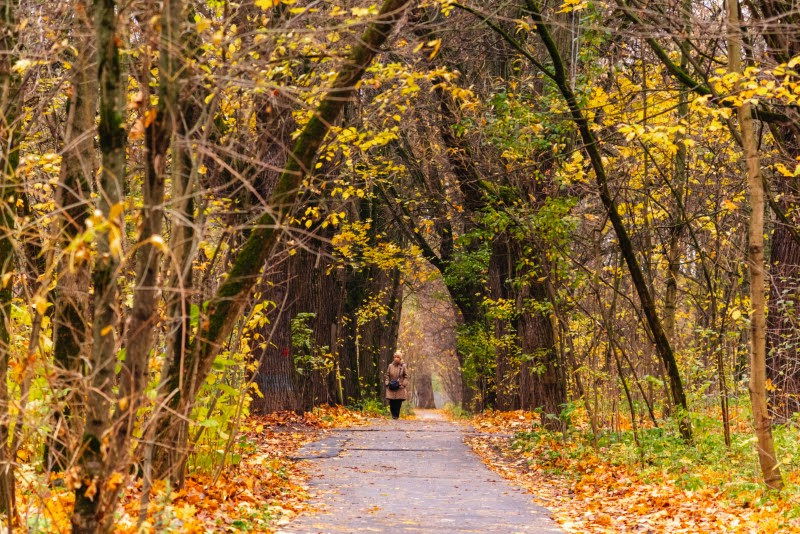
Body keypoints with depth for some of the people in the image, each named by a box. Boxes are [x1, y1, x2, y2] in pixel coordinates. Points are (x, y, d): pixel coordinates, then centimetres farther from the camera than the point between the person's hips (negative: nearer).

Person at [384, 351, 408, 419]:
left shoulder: (403, 366, 2)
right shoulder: (390, 366, 7)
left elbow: (406, 377, 5)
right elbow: (387, 375, 12)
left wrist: (403, 384, -6)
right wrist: (387, 383, -2)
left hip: (400, 388, -1)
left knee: (398, 403, -3)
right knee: (392, 403, -6)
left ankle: (396, 415, 9)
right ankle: (393, 414, 10)